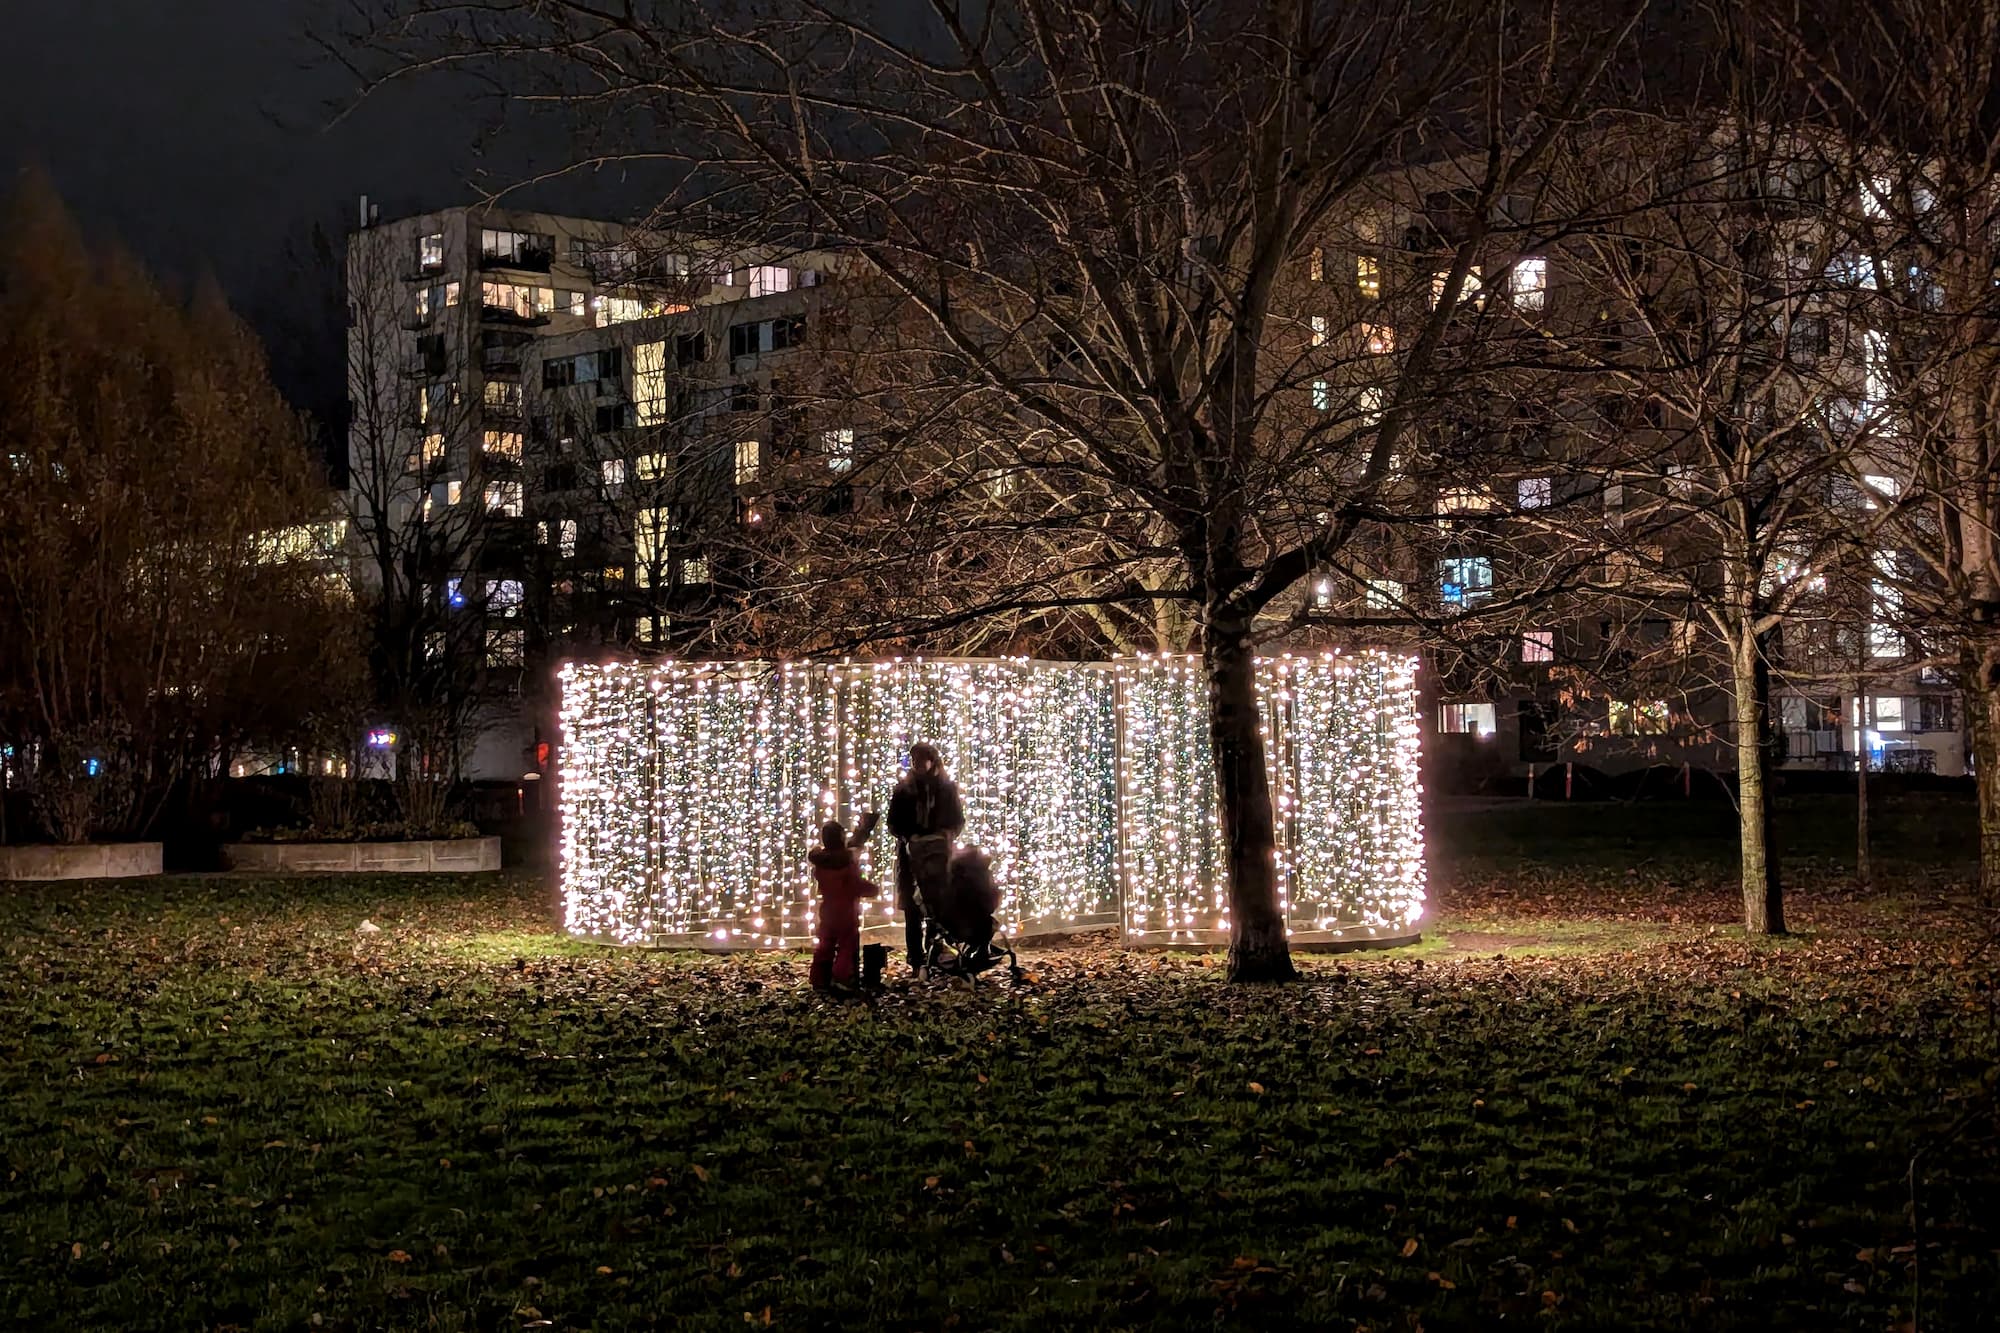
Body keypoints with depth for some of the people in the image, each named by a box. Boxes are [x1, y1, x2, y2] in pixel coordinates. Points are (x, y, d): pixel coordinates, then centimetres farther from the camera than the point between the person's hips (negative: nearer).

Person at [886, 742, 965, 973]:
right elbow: (893, 824, 7)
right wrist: (908, 838, -13)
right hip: (910, 857, 1)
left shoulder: (947, 789, 7)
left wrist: (946, 834, -13)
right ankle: (917, 964, 2)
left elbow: (958, 822, 8)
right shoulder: (903, 790, 7)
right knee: (913, 914, -1)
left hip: (939, 856, -1)